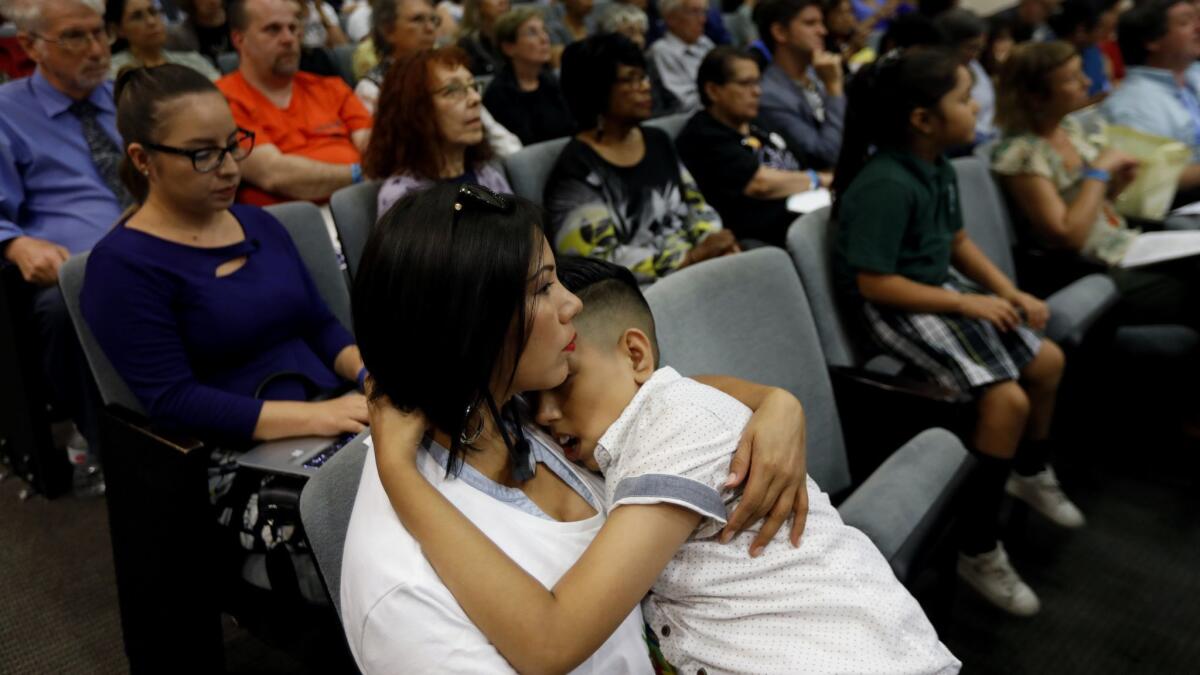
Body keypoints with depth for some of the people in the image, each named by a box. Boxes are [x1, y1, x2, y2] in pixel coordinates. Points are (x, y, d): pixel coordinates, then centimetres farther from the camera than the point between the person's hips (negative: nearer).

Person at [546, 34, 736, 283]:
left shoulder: (658, 141, 13)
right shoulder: (576, 171, -10)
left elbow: (695, 206, 17)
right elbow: (602, 264, -15)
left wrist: (717, 243, -5)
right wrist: (694, 256, -17)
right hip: (640, 292, -7)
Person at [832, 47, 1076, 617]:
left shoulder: (938, 167, 4)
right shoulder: (885, 185, -26)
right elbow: (874, 283, -26)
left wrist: (1011, 293, 5)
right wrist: (967, 303, -21)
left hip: (942, 289, 10)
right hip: (895, 309, -10)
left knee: (1047, 359, 12)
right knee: (1006, 398, -22)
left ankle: (1030, 473, 40)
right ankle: (979, 553, -8)